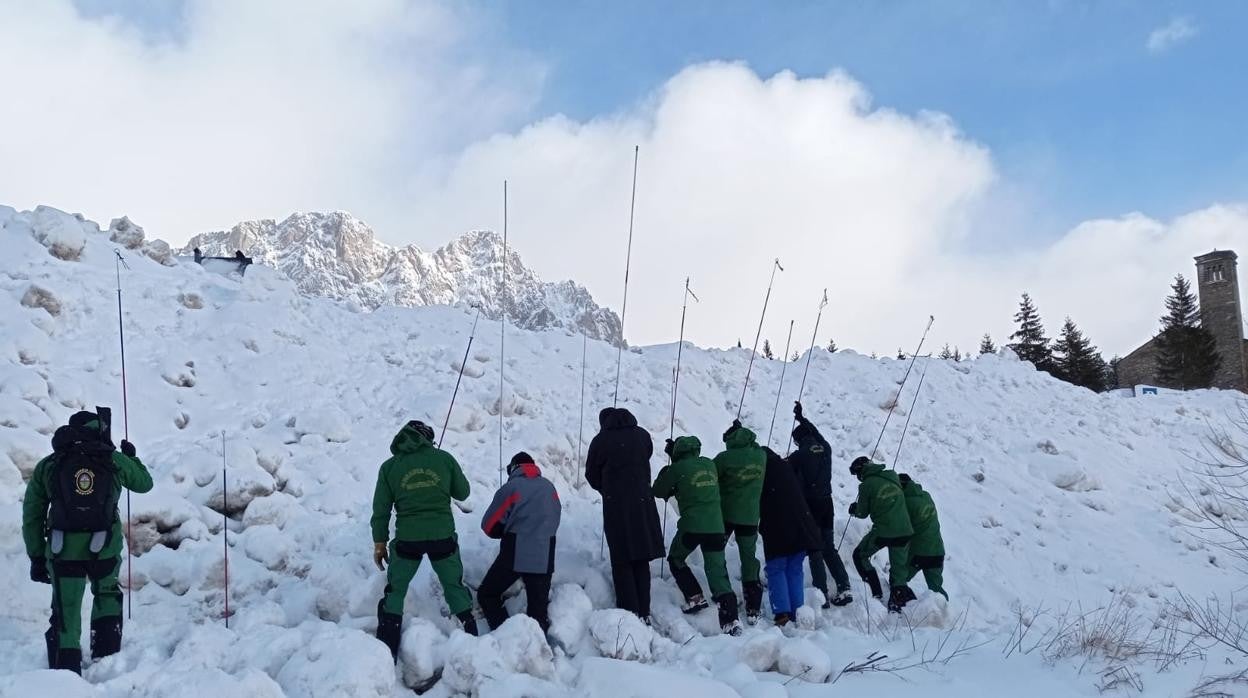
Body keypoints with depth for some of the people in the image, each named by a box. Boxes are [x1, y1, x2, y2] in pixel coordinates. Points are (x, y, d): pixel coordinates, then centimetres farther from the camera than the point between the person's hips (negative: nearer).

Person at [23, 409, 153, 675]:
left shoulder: (46, 466, 6)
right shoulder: (114, 460, 2)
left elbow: (32, 516, 7)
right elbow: (144, 483, 20)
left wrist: (36, 557, 13)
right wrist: (132, 457, 38)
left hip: (63, 552, 0)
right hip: (105, 549, 0)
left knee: (65, 613, 10)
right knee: (107, 595, 26)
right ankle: (106, 656, 21)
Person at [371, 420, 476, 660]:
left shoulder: (389, 467, 2)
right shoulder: (444, 458, 0)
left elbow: (381, 508, 4)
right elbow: (463, 493, 10)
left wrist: (379, 543, 12)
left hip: (407, 539, 0)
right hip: (442, 536, 0)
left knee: (395, 592, 15)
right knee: (455, 588, 19)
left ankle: (386, 653, 12)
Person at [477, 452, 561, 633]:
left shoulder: (511, 487, -6)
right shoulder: (549, 487, 9)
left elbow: (490, 525, -3)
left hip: (514, 556, -4)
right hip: (544, 558, 4)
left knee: (487, 595, 10)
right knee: (538, 607, 10)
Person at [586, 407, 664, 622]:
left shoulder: (601, 441, -5)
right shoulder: (642, 435, 5)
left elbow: (592, 475, 5)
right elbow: (646, 459, 13)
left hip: (616, 507, -4)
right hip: (643, 505, 4)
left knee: (622, 563, 3)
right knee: (641, 561, 12)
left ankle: (630, 612, -1)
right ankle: (644, 613, 14)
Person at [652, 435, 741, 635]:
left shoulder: (678, 468, -4)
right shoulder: (710, 465, 10)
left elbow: (658, 491, 9)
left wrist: (664, 473, 26)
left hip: (691, 527, -4)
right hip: (716, 527, 4)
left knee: (675, 559, 24)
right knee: (718, 572, 1)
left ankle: (695, 598, 15)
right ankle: (731, 619, -12)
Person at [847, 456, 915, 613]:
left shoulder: (866, 485, -7)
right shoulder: (893, 476, 6)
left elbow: (862, 513, 2)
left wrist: (853, 509, 23)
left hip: (882, 531, -5)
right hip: (904, 531, 5)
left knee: (860, 556, 18)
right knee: (899, 569, 16)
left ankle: (876, 593, 12)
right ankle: (897, 602, 9)